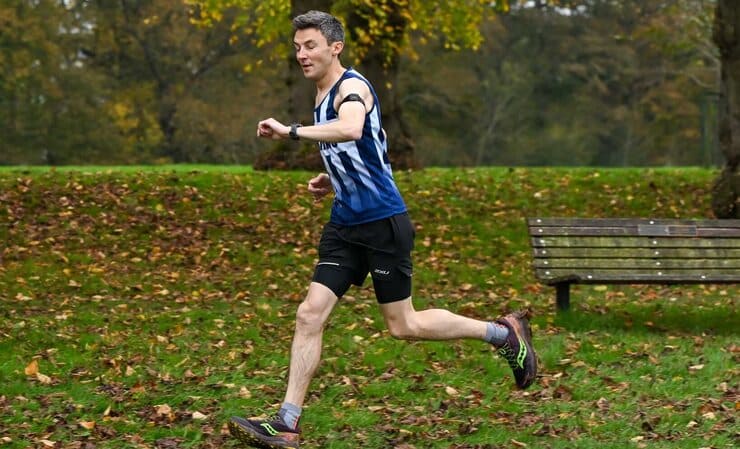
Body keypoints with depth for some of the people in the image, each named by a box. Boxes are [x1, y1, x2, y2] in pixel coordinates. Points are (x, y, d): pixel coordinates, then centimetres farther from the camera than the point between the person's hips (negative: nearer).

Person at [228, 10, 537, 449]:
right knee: (310, 315, -3)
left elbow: (351, 130, -39)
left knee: (403, 325, 0)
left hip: (383, 223, -8)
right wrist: (333, 181, 14)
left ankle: (504, 333, 18)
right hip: (346, 225, 8)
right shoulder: (324, 95, 15)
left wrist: (290, 131, -36)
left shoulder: (351, 86, -14)